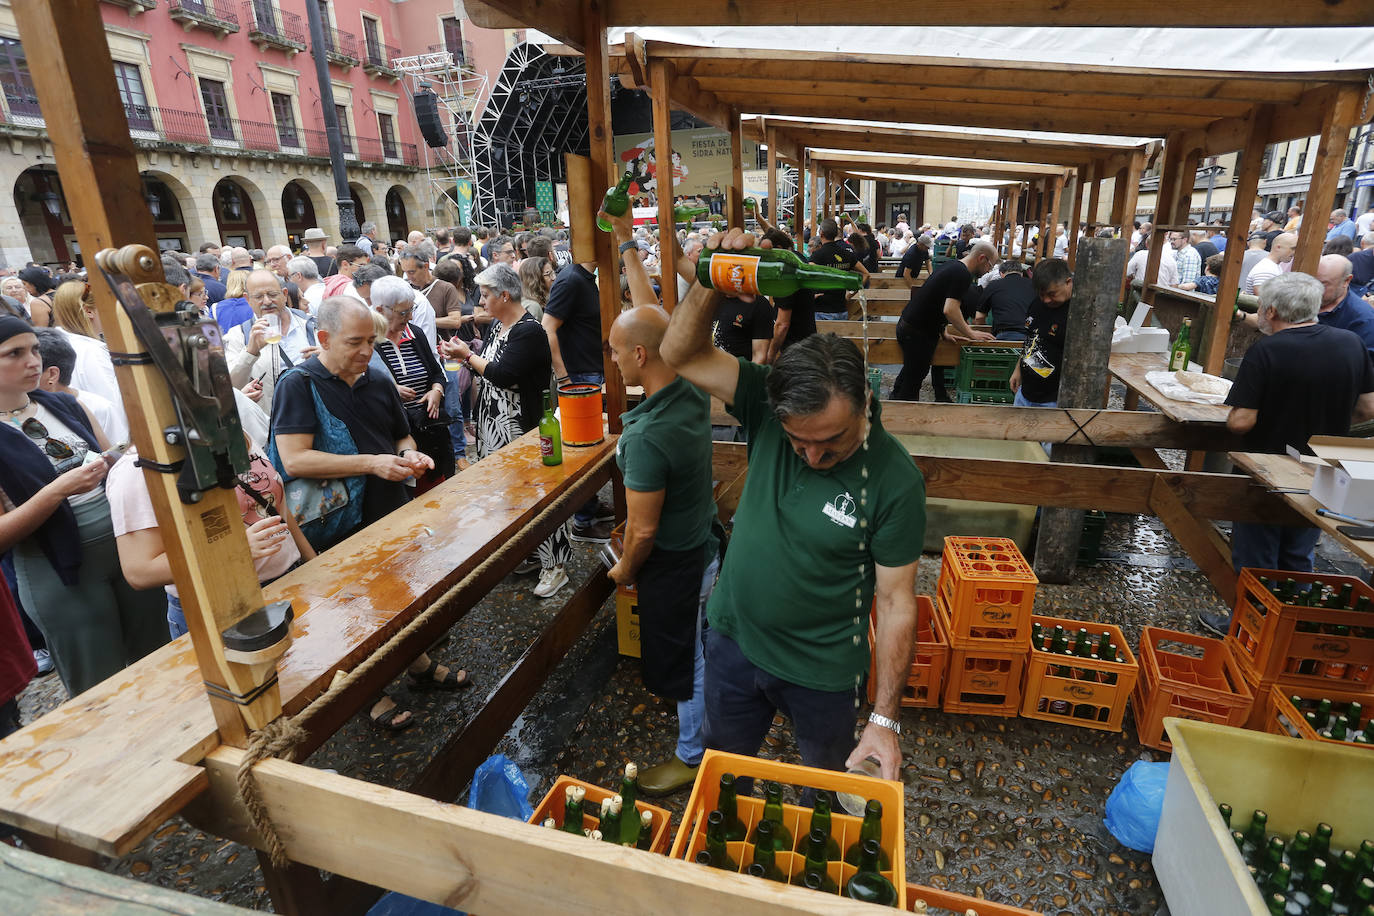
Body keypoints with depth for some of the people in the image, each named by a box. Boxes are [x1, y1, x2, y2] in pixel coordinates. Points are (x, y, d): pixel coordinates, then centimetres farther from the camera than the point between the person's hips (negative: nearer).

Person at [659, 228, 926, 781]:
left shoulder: (895, 481, -23)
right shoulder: (769, 409, -16)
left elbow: (896, 601, -17)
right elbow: (681, 355, -17)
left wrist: (885, 718, -16)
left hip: (822, 672, -2)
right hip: (732, 641, 3)